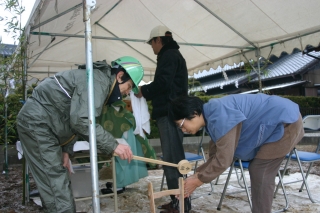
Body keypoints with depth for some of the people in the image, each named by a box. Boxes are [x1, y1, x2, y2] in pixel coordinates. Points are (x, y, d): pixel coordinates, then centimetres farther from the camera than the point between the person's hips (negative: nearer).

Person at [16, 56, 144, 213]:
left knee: (58, 183, 12)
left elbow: (74, 119, 17)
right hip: (36, 122, -10)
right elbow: (81, 120, -29)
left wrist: (66, 150, 11)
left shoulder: (102, 80, 14)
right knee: (57, 187, -10)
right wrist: (113, 145, -24)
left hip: (43, 124, 10)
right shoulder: (98, 80, -18)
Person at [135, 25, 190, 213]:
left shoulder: (169, 55, -6)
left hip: (170, 113, -11)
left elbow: (163, 83, -19)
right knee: (172, 159, 11)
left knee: (173, 160, -9)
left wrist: (143, 91, -4)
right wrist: (147, 92, 18)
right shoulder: (173, 55, 25)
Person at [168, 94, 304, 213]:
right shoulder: (212, 116, 4)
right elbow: (215, 156, 10)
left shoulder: (220, 115, -28)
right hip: (279, 123, 9)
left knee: (260, 174, -5)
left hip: (286, 122, -9)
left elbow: (223, 159, -25)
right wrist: (196, 176, 3)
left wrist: (198, 180, -14)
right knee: (259, 172, 12)